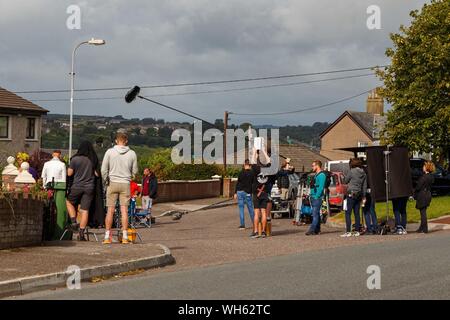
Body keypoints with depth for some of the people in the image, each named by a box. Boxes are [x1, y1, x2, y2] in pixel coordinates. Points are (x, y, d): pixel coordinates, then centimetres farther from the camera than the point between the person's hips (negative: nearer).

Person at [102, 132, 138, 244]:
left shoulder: (110, 152, -3)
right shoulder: (132, 153, 1)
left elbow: (103, 170, -3)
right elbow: (134, 171, 7)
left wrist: (106, 181, 10)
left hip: (112, 183, 0)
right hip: (125, 184, 1)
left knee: (110, 210, 2)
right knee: (124, 210, 2)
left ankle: (107, 236, 3)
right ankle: (125, 237, 1)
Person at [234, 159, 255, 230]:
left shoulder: (241, 172, 0)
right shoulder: (252, 172, -2)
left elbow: (238, 183, 1)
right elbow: (253, 183, -2)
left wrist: (235, 193, 5)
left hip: (240, 192, 0)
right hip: (247, 192, 0)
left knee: (241, 208, 3)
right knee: (250, 208, 9)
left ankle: (242, 225, 1)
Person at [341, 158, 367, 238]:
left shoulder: (352, 171, -10)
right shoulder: (363, 173, 9)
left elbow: (345, 181, -1)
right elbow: (364, 186, 12)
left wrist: (345, 176, 19)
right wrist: (364, 197, 17)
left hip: (351, 194, -7)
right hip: (359, 195, 7)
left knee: (348, 213, -5)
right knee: (357, 213, 10)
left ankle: (348, 231, -10)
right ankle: (357, 231, 11)